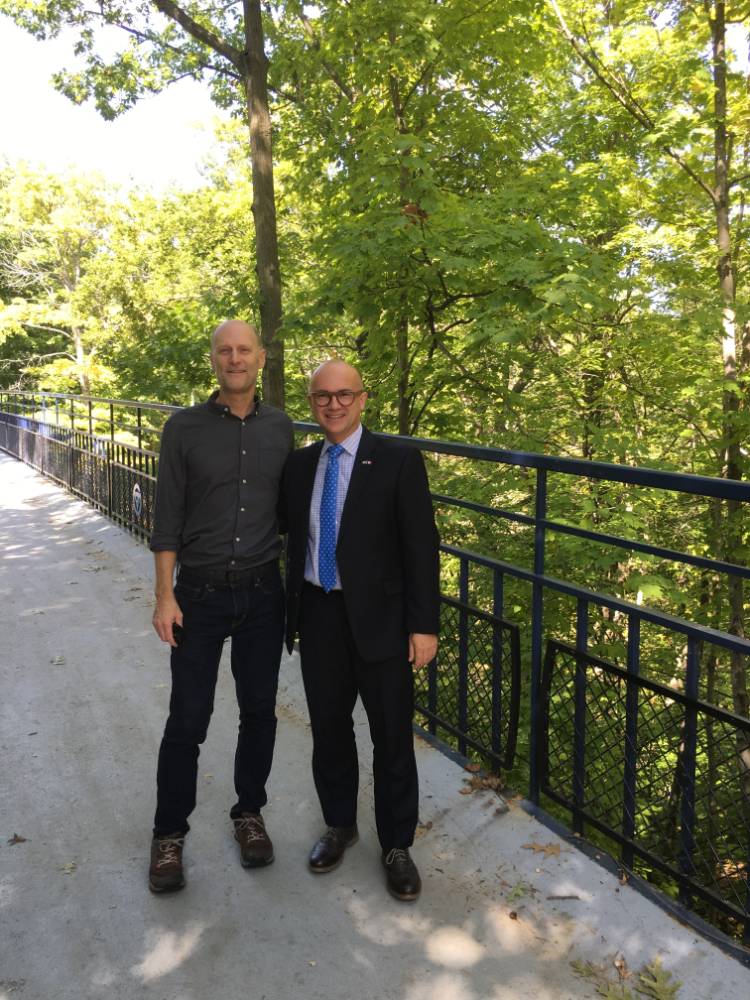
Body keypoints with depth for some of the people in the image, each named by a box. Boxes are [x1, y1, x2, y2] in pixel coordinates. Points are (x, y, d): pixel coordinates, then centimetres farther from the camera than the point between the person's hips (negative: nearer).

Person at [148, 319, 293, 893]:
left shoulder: (281, 429, 2)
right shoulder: (184, 428, -4)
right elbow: (168, 518, -3)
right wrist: (165, 595, -8)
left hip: (263, 593, 2)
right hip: (200, 593, -2)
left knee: (259, 713, 12)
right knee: (187, 721, 4)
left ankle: (249, 813, 34)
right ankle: (169, 834, 24)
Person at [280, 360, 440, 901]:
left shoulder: (398, 461, -8)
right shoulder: (299, 464, 6)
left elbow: (422, 546, -9)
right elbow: (294, 540, 11)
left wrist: (424, 624, -12)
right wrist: (292, 612, 7)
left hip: (379, 616, -4)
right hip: (318, 614, 4)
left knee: (392, 737, 8)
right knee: (328, 728, 17)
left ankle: (397, 845, 27)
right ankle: (339, 824, 39)